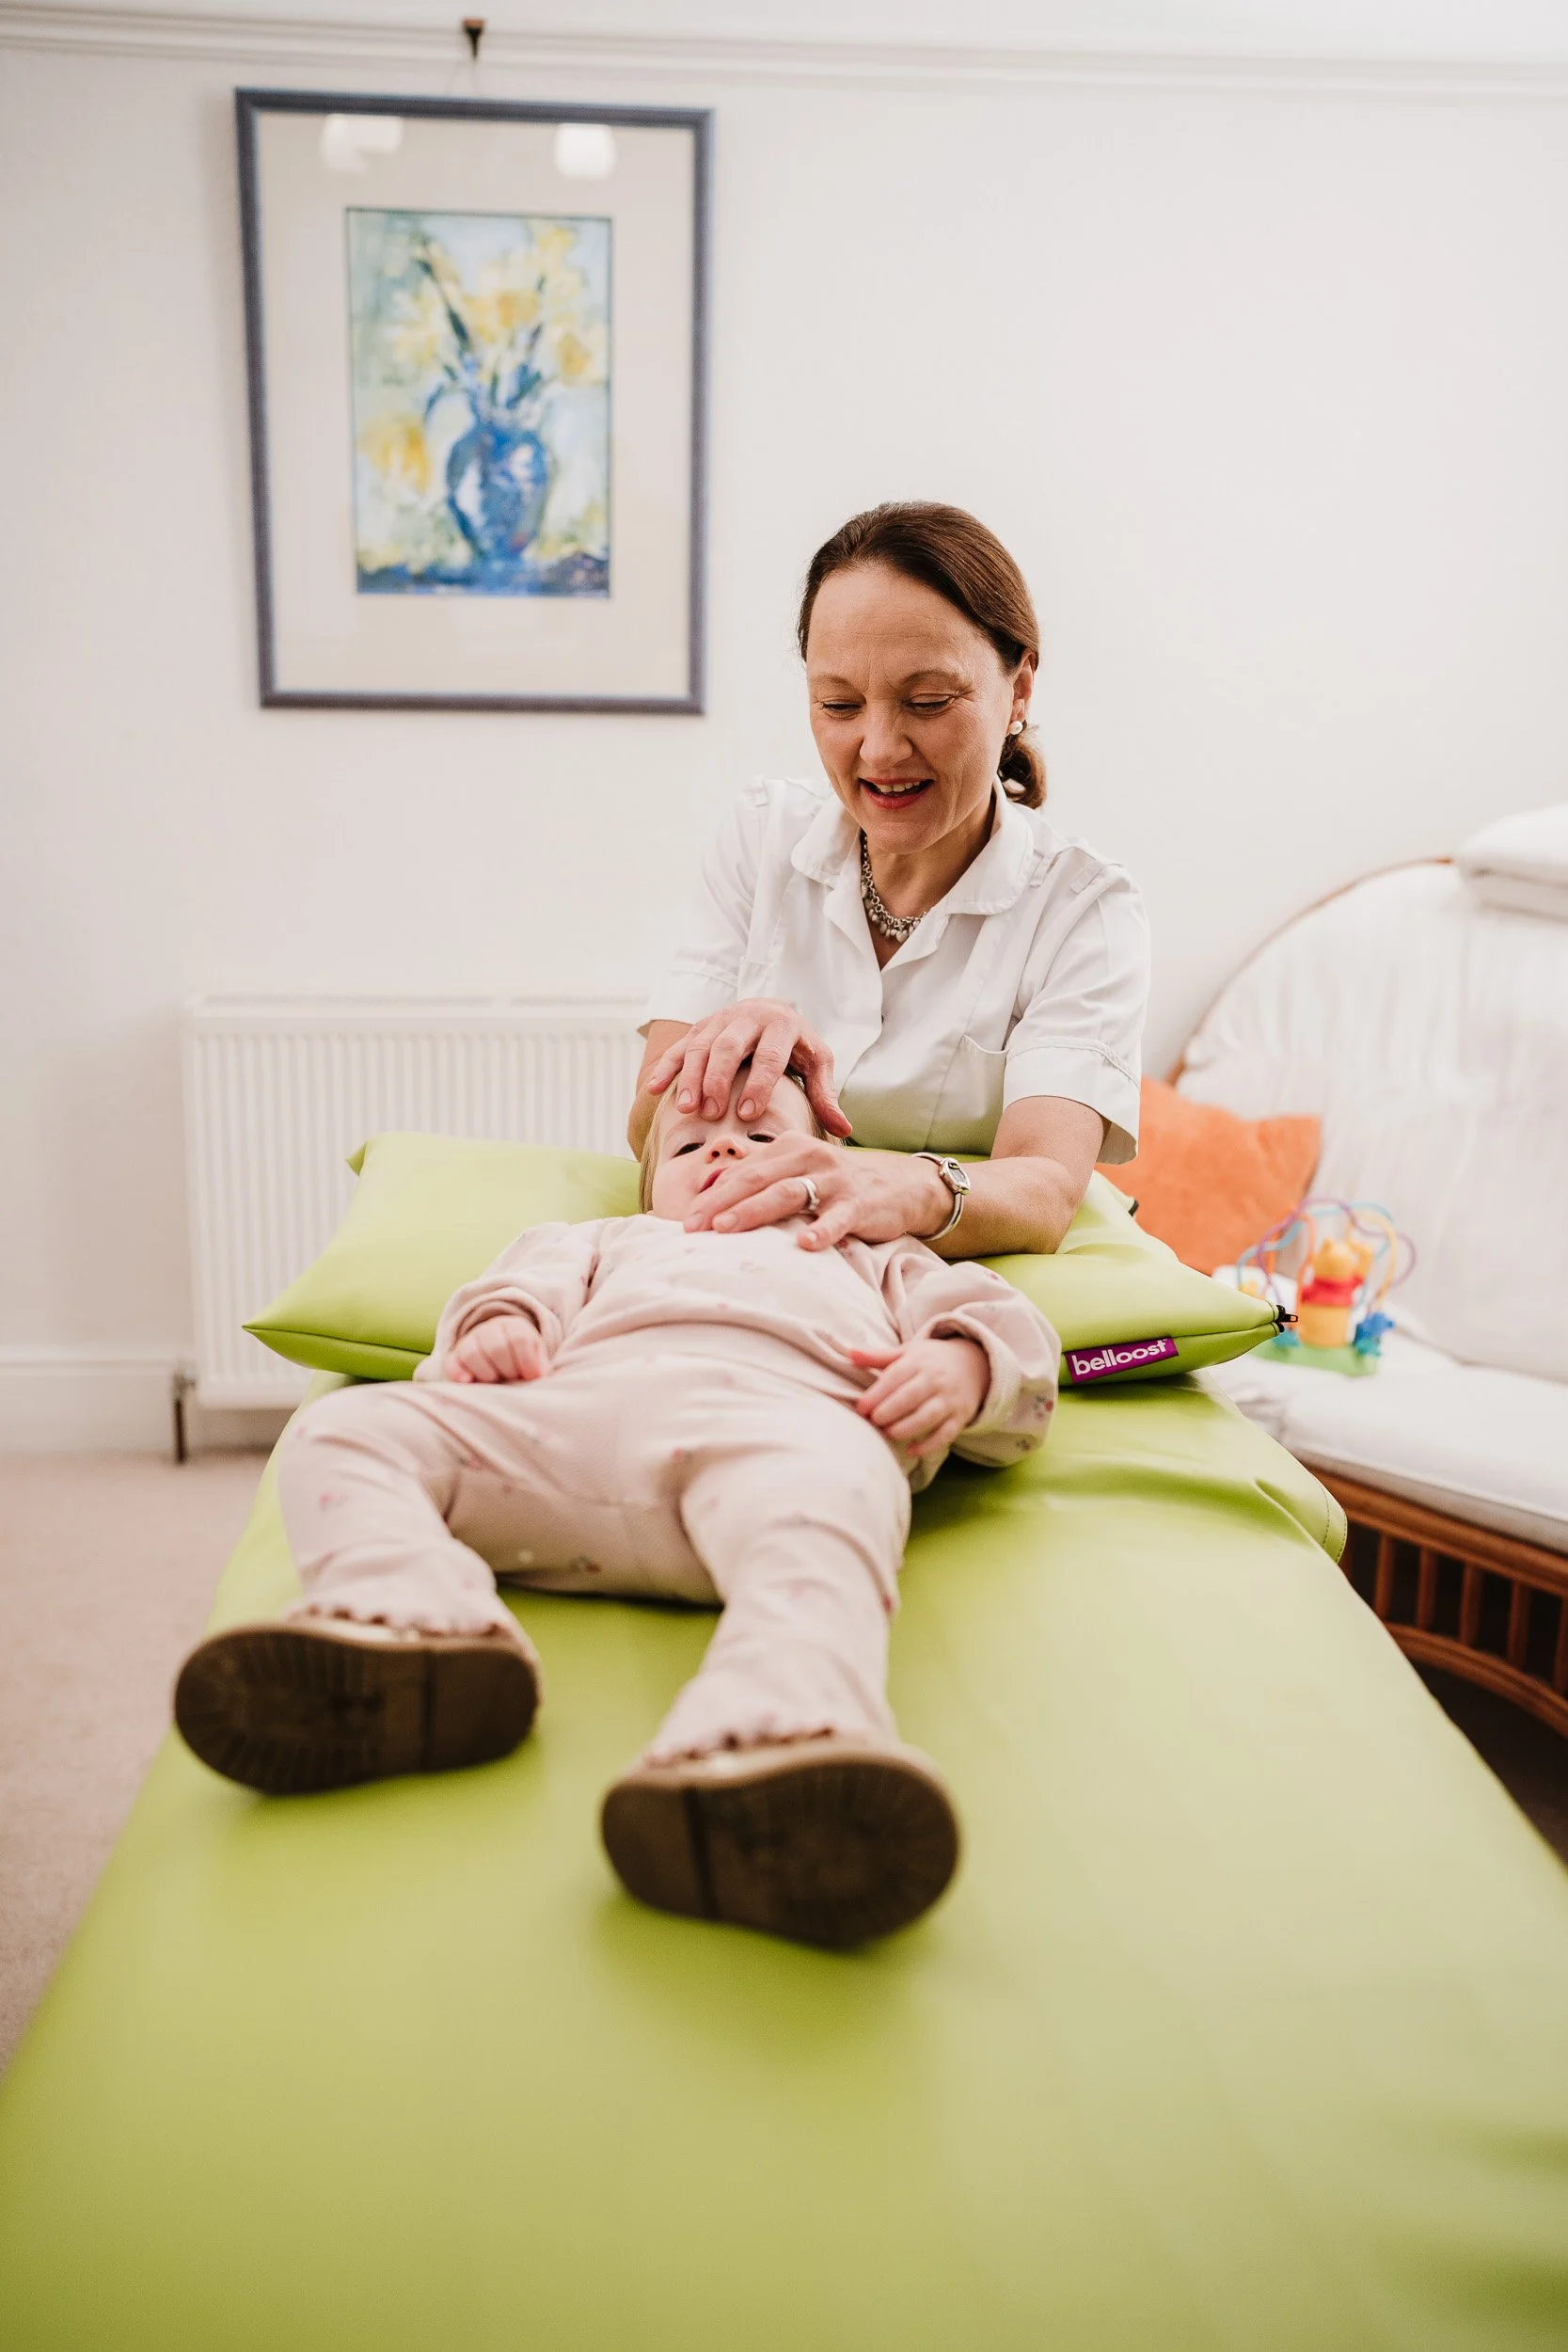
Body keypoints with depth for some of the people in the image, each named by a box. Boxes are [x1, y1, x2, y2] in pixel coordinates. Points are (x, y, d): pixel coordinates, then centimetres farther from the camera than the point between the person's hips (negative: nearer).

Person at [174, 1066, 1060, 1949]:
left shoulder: (867, 1259, 43)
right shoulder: (612, 1242, 49)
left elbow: (1005, 1323, 29)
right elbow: (534, 1281, 30)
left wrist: (960, 1364, 3)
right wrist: (497, 1324, 4)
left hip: (778, 1415, -3)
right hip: (573, 1411, 3)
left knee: (824, 1486, -40)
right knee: (343, 1428, -15)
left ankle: (773, 1731, -68)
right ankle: (410, 1620, -43)